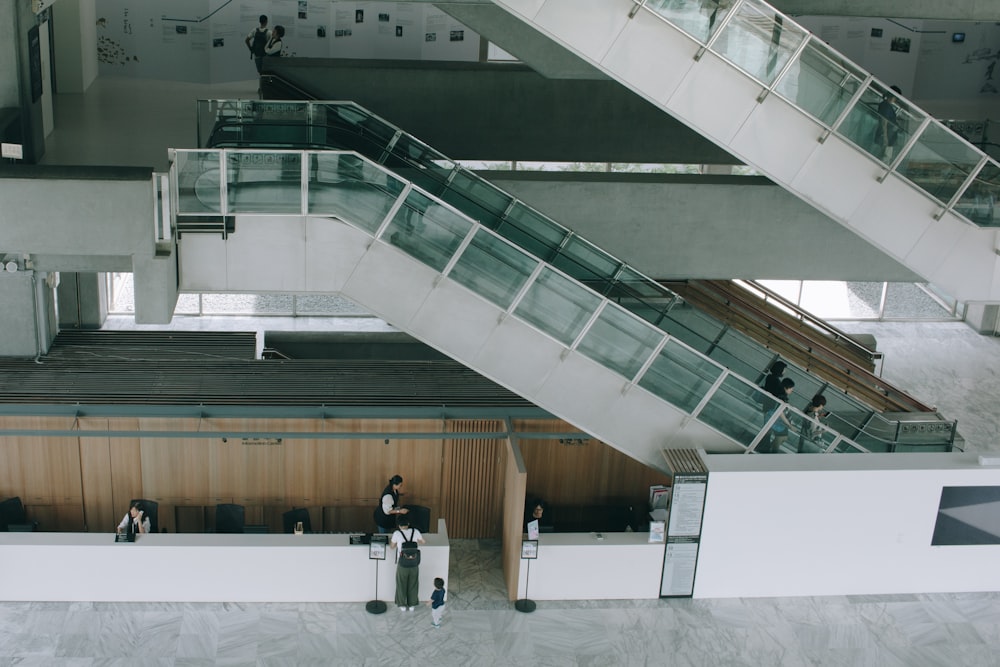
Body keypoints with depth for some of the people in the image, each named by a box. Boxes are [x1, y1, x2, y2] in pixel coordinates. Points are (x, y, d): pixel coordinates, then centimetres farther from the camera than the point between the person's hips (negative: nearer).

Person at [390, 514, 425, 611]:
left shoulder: (397, 533, -14)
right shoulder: (415, 531, -8)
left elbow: (393, 546, 4)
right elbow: (422, 542, 12)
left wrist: (390, 539, 25)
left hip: (402, 564, -2)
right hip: (414, 564, 2)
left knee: (402, 584, 18)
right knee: (413, 584, 19)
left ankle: (403, 605, 30)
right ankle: (412, 605, 31)